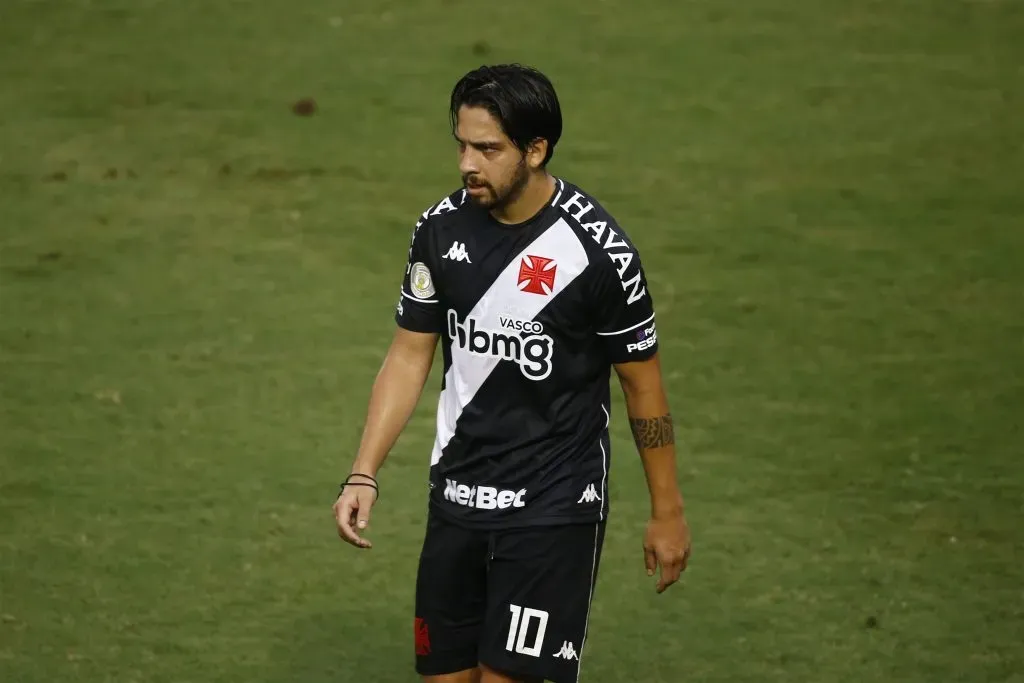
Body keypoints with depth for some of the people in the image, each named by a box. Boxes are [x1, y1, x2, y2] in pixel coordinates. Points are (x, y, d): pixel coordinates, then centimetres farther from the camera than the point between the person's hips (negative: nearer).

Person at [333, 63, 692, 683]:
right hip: (457, 500, 5)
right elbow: (410, 354, 8)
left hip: (554, 511, -5)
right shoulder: (442, 229, -1)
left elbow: (643, 382, -5)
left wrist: (667, 512, 0)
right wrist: (364, 475, -1)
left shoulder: (598, 251, -15)